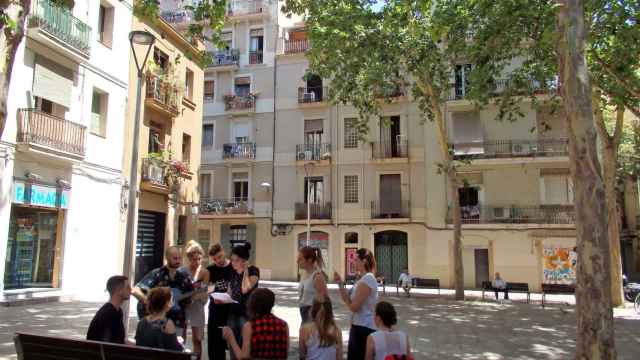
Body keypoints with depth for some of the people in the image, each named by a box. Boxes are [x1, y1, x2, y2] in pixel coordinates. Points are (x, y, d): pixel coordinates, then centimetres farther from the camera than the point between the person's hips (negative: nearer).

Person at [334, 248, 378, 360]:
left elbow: (353, 307, -21)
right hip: (360, 325, 10)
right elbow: (348, 300, 12)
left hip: (364, 327, -10)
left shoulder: (367, 279, -20)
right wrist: (340, 284, 1)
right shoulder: (364, 278, 12)